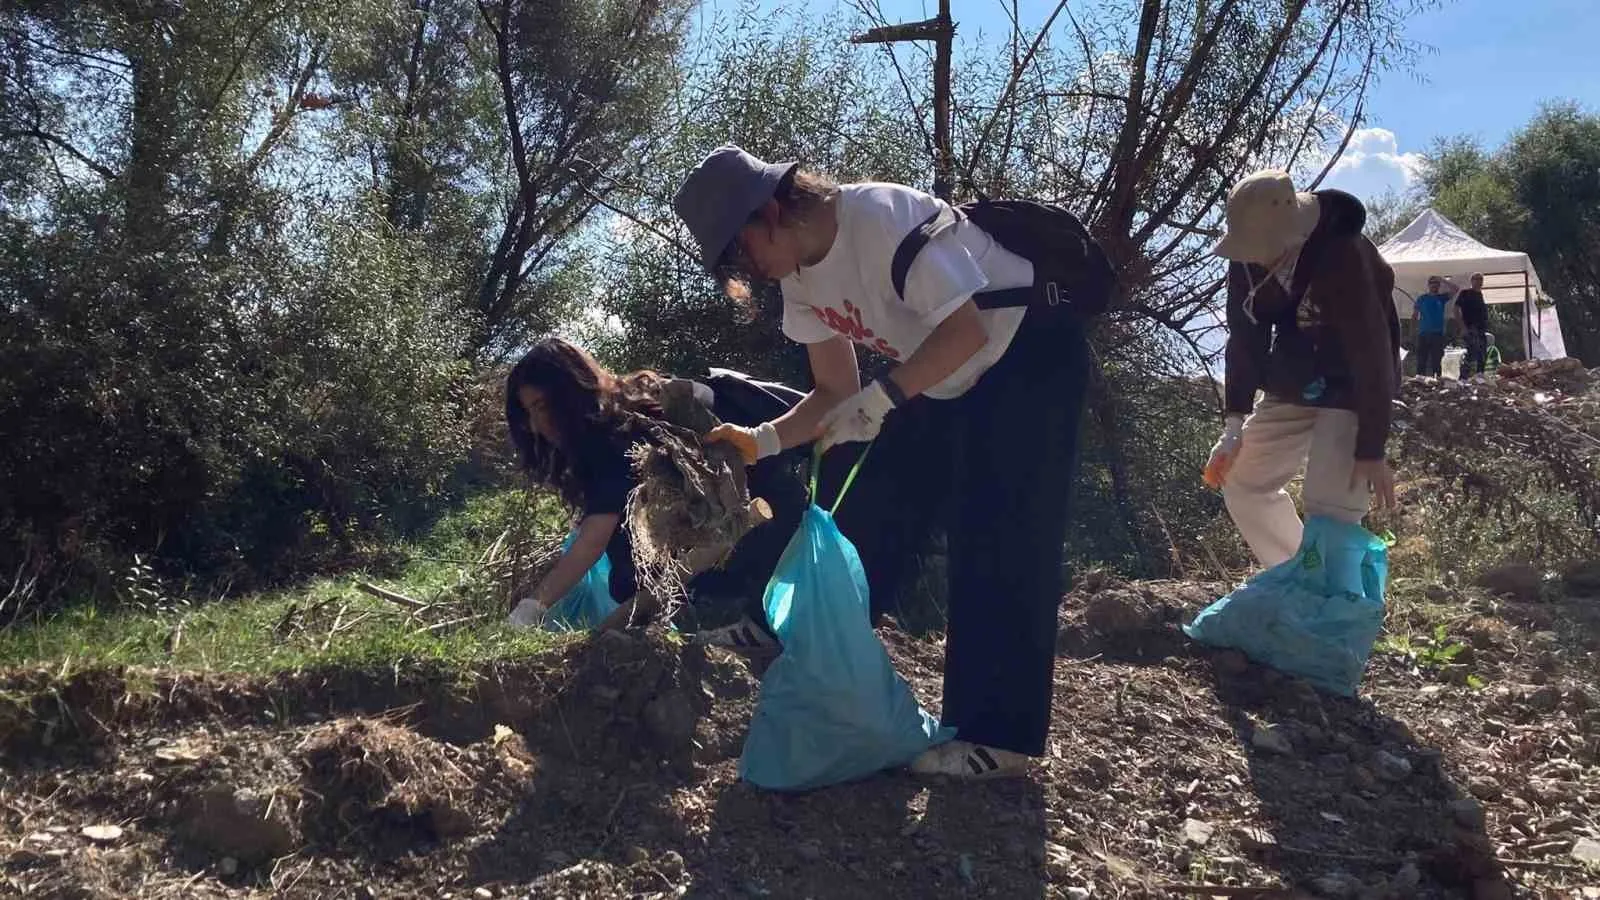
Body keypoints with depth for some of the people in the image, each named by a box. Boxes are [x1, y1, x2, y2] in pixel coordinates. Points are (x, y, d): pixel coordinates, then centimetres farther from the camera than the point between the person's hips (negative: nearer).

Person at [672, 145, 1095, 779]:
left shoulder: (882, 218, -28)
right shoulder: (800, 278, -1)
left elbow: (965, 330, -30)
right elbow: (836, 392, 3)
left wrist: (879, 400, -35)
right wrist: (760, 442, -9)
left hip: (1033, 355, -9)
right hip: (950, 382, 9)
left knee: (1000, 543, -13)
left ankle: (998, 738, -7)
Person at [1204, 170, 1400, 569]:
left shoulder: (1344, 258, -32)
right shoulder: (1247, 259, -12)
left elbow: (1373, 355, -29)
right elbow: (1244, 339, -3)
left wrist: (1370, 451, -28)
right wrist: (1235, 423, -7)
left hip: (1352, 393, -7)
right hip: (1290, 389, 7)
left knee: (1329, 507, -17)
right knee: (1242, 483, 12)